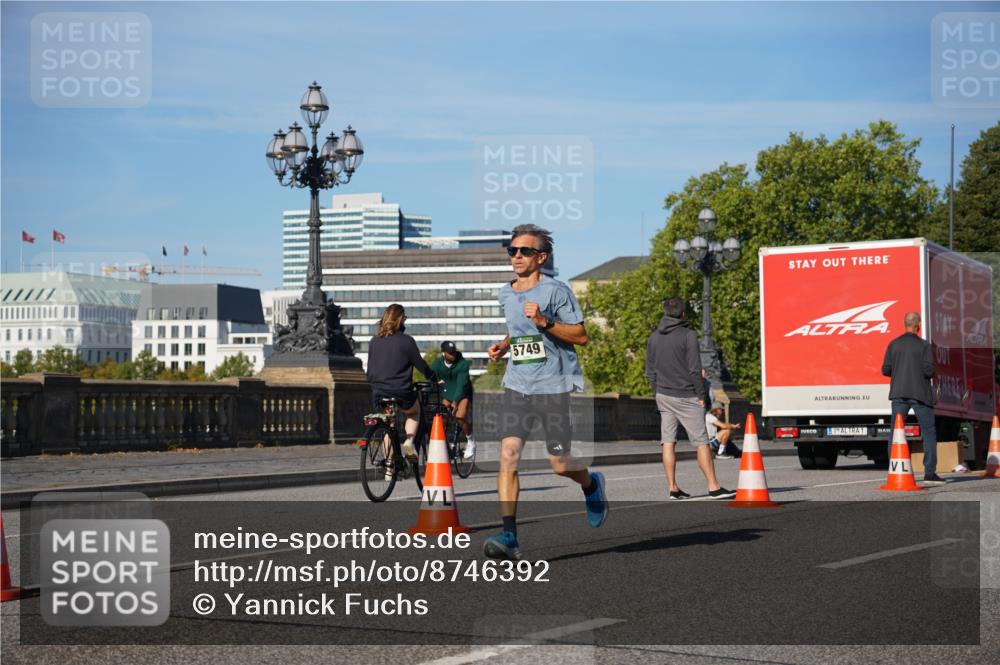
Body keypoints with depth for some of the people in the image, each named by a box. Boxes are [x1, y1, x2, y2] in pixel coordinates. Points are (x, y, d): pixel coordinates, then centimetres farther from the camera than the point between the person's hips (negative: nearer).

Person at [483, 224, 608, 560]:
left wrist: (544, 322, -21)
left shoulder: (556, 291, -7)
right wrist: (503, 346, 10)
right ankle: (509, 537, -15)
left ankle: (592, 484, 38)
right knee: (508, 455, -14)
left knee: (559, 464, 2)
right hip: (517, 385, 4)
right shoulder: (506, 294, 12)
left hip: (555, 386, -4)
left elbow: (581, 335, -9)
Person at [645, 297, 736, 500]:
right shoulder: (688, 335, -9)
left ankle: (673, 488, 4)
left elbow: (650, 372, 12)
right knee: (701, 442, -3)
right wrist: (700, 396, -6)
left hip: (663, 396, 6)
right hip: (686, 397, -6)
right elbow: (694, 369, -12)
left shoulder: (654, 338, 9)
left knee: (668, 442, 5)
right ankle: (714, 487, -5)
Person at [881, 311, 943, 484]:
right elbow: (929, 370, -12)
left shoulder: (894, 344, 4)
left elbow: (885, 370, 2)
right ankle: (930, 473, -2)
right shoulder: (924, 345, -6)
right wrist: (930, 374, 10)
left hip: (899, 394, 3)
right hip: (920, 393, -3)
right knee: (929, 433, 4)